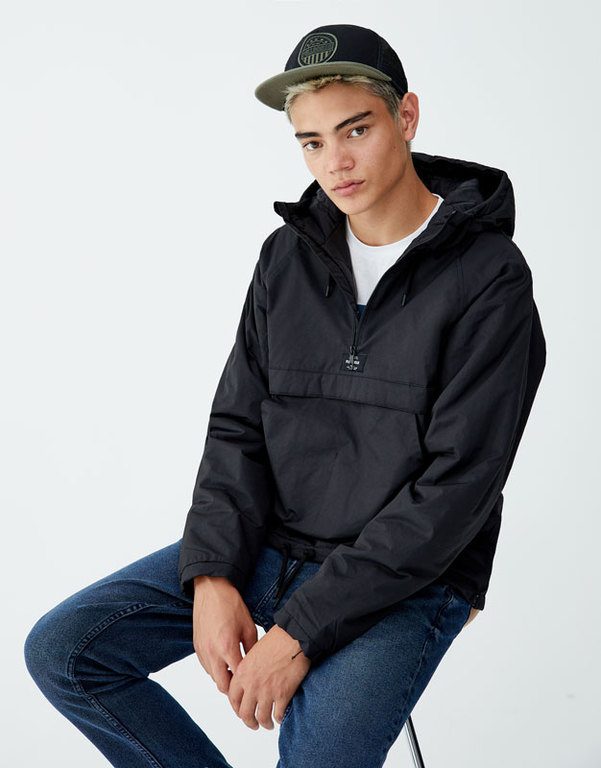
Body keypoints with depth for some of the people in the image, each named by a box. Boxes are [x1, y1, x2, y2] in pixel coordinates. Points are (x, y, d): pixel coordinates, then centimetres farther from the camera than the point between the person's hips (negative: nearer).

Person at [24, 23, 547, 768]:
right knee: (61, 652, -6)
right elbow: (238, 426, 5)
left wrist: (302, 630, -19)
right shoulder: (289, 255, 4)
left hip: (408, 580, -5)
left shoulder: (489, 279, -13)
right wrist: (213, 575, -12)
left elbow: (455, 489, -18)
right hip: (270, 543, 5)